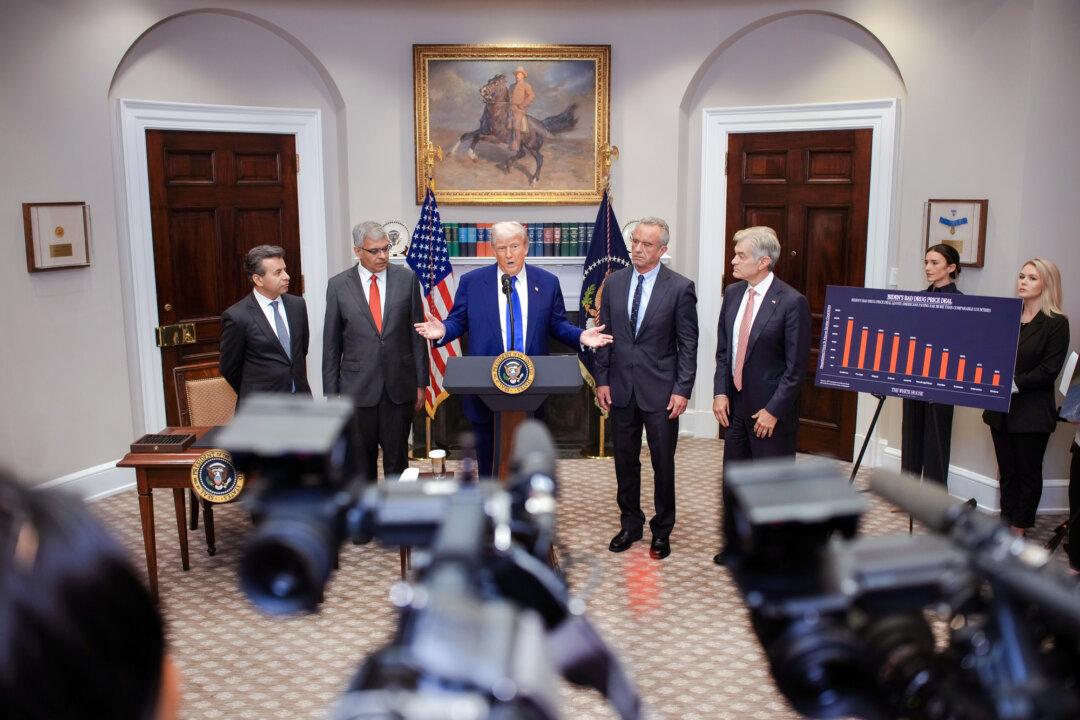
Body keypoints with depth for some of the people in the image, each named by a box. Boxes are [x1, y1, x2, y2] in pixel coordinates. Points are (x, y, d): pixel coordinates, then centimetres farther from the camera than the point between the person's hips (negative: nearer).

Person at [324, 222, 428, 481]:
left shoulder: (407, 279, 0)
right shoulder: (338, 285, -1)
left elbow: (418, 335, 3)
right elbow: (331, 345, 3)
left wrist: (421, 382, 2)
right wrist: (331, 393, 1)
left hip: (399, 386, 0)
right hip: (358, 388, 0)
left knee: (397, 459, 10)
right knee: (361, 461, 10)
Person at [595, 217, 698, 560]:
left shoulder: (680, 287, -7)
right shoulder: (614, 282, 4)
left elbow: (688, 344, -6)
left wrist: (682, 390, -11)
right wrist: (601, 380, 3)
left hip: (661, 391, -3)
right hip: (621, 388, 3)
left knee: (663, 464, 7)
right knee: (625, 461, 13)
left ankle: (662, 531, 23)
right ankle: (630, 524, 30)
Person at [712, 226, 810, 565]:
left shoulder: (792, 302, -15)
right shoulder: (732, 293, 5)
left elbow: (797, 366, -14)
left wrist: (773, 410, -15)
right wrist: (720, 392, 1)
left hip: (771, 409, -6)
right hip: (735, 404, 6)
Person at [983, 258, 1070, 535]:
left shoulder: (1056, 323, -7)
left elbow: (1048, 370, -13)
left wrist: (1014, 385, -20)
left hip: (1032, 413, -5)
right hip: (1001, 408, 5)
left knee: (1028, 472, 7)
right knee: (1006, 470, 13)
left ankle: (1019, 528, 17)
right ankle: (1006, 521, 23)